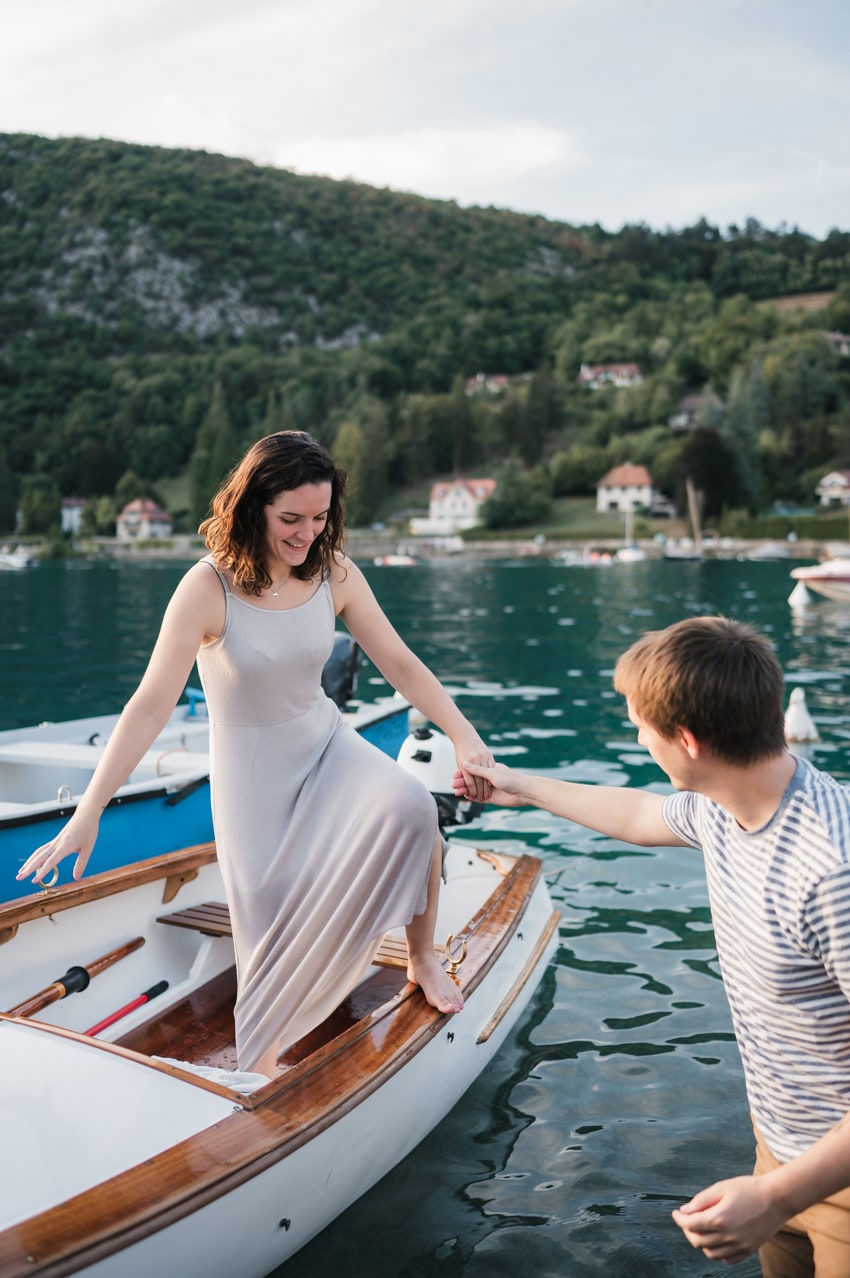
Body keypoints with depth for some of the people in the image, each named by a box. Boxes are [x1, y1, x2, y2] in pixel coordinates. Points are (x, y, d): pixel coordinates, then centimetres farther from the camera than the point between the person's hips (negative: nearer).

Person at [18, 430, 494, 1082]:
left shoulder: (334, 573, -7)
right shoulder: (208, 588, -20)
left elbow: (400, 663, -3)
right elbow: (149, 708, -21)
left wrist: (465, 735, -16)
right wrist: (87, 817, -23)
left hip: (328, 744, 3)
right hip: (251, 772, -3)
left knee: (411, 806, -28)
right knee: (272, 933, -5)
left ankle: (422, 960, -2)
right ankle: (262, 1075, 24)